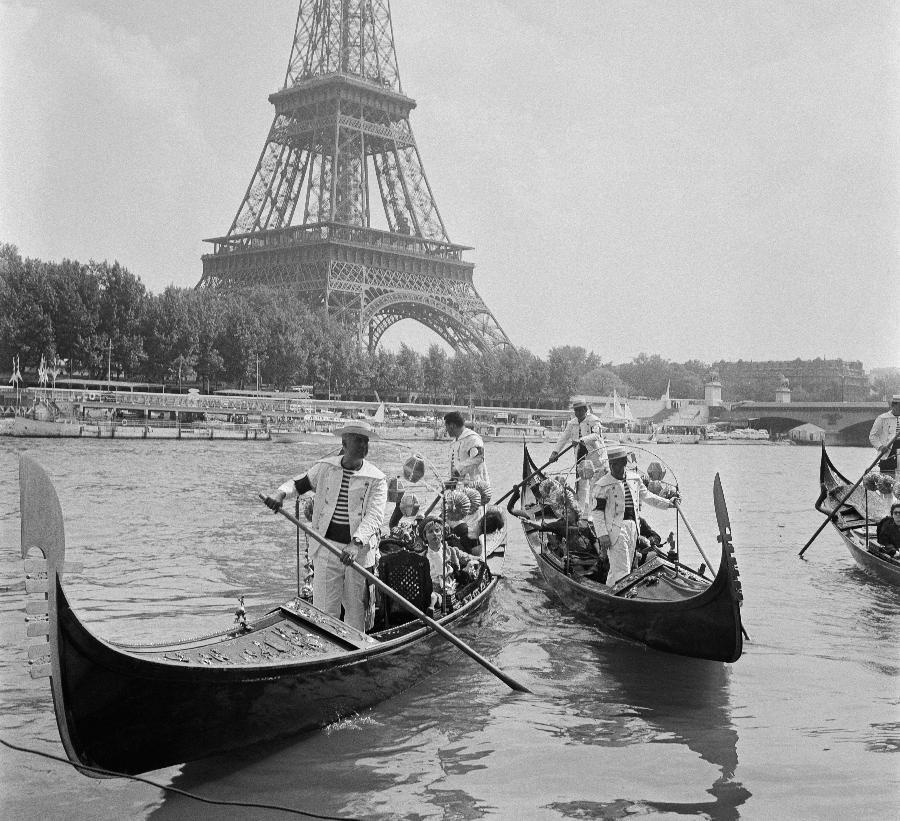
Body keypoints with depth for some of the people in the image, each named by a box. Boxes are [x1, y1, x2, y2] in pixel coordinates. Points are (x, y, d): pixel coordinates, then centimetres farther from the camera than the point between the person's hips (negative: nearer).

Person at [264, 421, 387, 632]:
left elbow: (374, 516, -15)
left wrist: (357, 543, -31)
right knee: (324, 611, -2)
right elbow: (299, 483, 17)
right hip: (327, 548, 1)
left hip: (360, 550, -1)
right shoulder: (325, 468, 4)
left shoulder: (376, 479, -4)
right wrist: (281, 493, -6)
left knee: (356, 609, 10)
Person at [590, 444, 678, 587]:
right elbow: (597, 512, -9)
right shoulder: (603, 486, -8)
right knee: (621, 570, -13)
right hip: (615, 529, -6)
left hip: (632, 527, 7)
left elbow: (647, 496, 25)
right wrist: (602, 535, -15)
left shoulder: (634, 480, 11)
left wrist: (668, 503, 18)